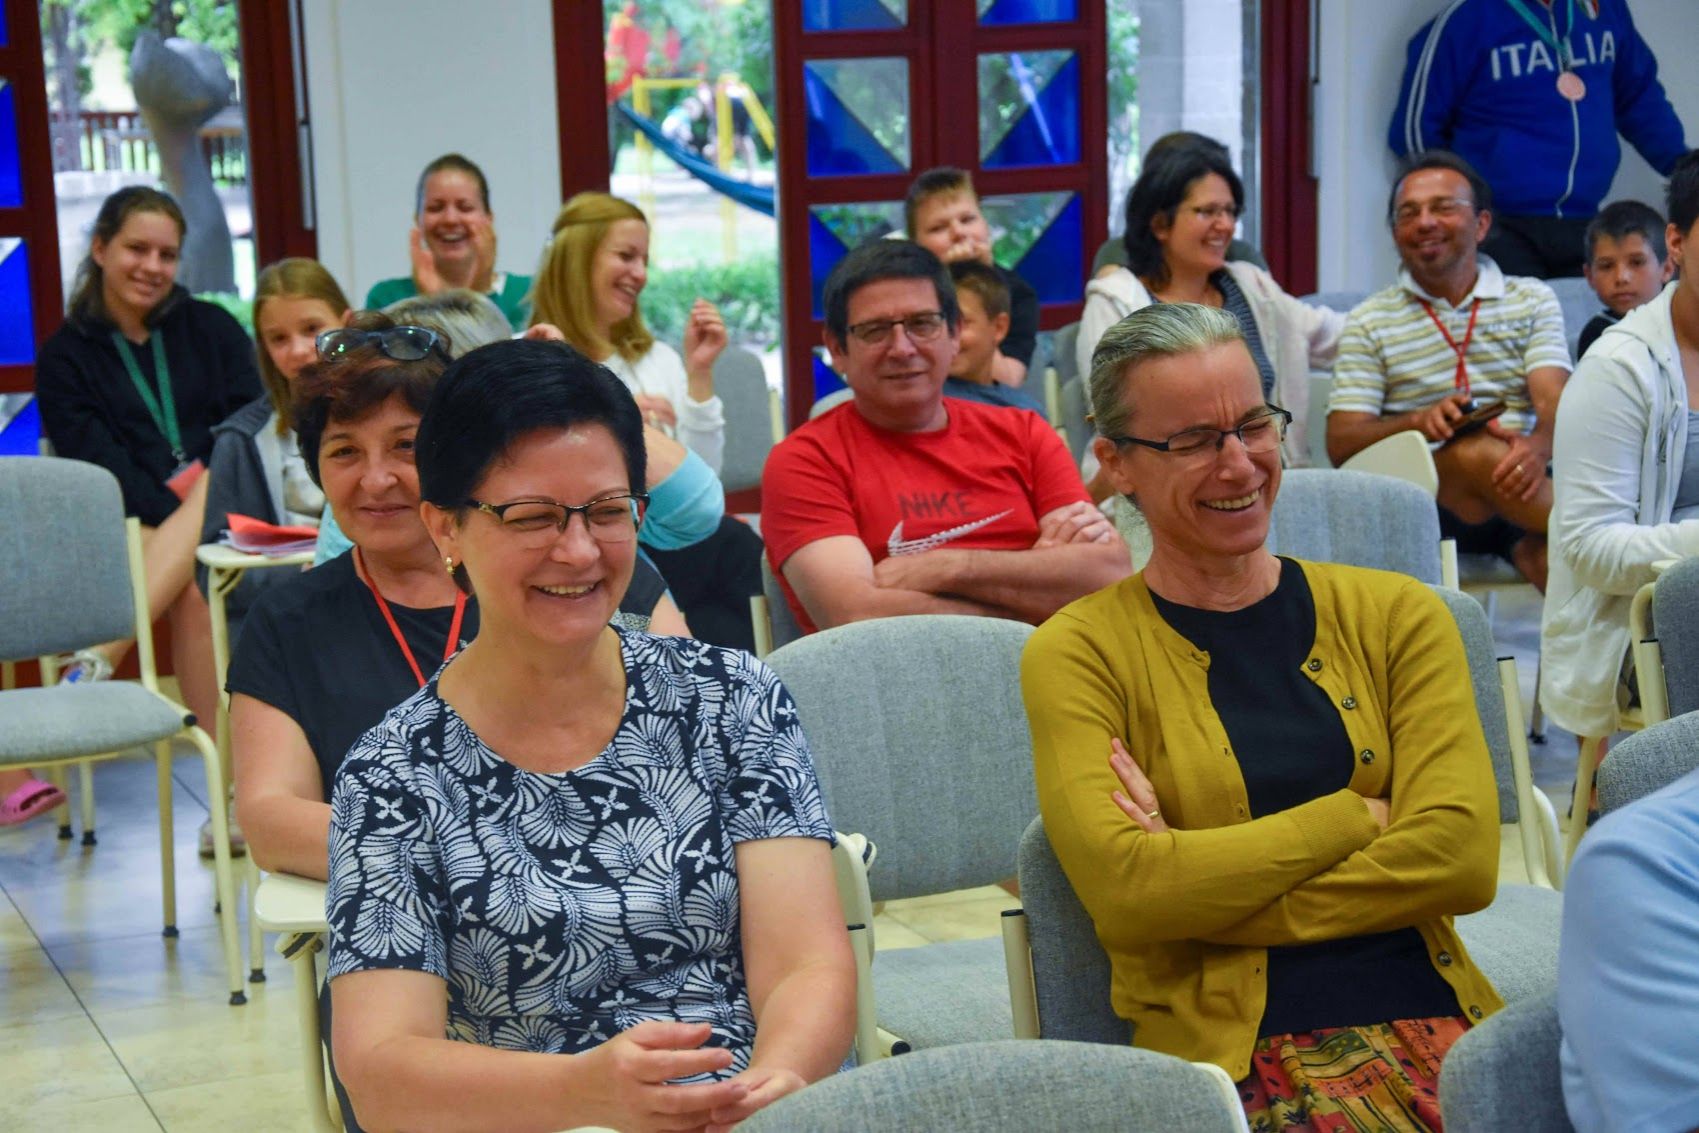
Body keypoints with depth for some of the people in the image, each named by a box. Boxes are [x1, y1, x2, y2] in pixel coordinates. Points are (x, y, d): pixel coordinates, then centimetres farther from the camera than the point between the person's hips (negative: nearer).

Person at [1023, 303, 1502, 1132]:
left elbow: (1461, 857, -1)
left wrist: (1202, 887, -6)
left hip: (1436, 1015, 4)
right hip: (1234, 1052, -3)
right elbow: (1124, 893, -10)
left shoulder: (1394, 616, 13)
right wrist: (1359, 817, -3)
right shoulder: (1078, 652, 5)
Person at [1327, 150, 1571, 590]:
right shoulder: (1369, 322, 13)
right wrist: (1419, 421, -18)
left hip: (1521, 488, 0)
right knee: (1478, 451, -33)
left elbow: (1554, 404, 2)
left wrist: (1535, 447, -24)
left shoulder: (1532, 300, 18)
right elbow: (1342, 444, 3)